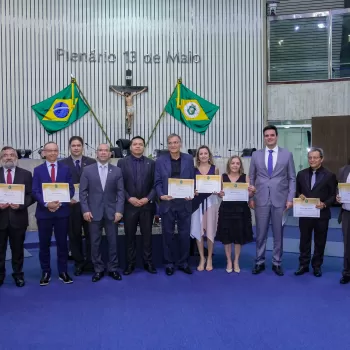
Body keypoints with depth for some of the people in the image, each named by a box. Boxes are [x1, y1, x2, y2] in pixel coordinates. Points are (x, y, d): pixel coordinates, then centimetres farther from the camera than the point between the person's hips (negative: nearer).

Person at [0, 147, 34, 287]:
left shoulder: (26, 174, 2)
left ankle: (18, 274, 27)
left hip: (18, 217, 0)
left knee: (18, 249, 12)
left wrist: (21, 204, -17)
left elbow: (31, 195, -1)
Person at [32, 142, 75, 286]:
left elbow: (71, 189, 1)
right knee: (44, 244, 7)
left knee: (62, 243, 7)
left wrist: (60, 203, -14)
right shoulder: (38, 170, 5)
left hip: (62, 211, 0)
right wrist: (46, 204, -18)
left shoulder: (65, 169, 6)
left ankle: (63, 272, 18)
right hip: (44, 212, 0)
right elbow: (35, 191, -3)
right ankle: (46, 273, 19)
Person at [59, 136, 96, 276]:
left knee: (90, 234, 7)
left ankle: (90, 263, 20)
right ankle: (79, 263, 22)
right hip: (71, 204, 0)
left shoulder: (92, 162, 3)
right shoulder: (62, 164, 2)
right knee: (74, 235, 8)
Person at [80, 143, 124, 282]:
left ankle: (113, 268, 19)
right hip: (94, 212, 0)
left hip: (111, 212, 1)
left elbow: (120, 192, 1)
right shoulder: (87, 170, 2)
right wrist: (85, 210, -8)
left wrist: (119, 210, -8)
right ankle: (98, 269, 19)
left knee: (113, 242, 6)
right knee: (95, 242, 6)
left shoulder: (117, 171, 4)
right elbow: (83, 192, 0)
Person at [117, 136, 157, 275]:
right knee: (130, 236, 6)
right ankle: (130, 263, 17)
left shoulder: (151, 163, 5)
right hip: (129, 205, 0)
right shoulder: (122, 162, 3)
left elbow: (155, 184, 2)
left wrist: (148, 198, -11)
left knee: (147, 235, 7)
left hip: (147, 205, 1)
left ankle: (148, 262, 17)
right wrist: (129, 198, -12)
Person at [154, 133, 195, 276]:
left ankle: (183, 262, 22)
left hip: (184, 203, 1)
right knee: (168, 234, 8)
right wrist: (161, 195, -15)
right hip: (167, 203, -1)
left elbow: (192, 179, 6)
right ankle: (169, 263, 21)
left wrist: (191, 194, -11)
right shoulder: (160, 161, 2)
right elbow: (157, 182, 1)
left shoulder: (188, 159, 5)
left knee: (185, 234, 8)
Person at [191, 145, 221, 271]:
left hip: (211, 201, 0)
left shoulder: (215, 169, 6)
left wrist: (218, 191, -11)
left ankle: (209, 258, 17)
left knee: (210, 230, 3)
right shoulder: (194, 169, 5)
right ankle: (202, 258, 16)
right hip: (198, 201, 0)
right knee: (198, 230, 1)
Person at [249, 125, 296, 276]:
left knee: (278, 233, 7)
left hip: (280, 199, 0)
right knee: (260, 233, 6)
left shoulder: (287, 154, 3)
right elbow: (251, 178, 8)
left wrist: (290, 198, -4)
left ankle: (277, 263, 20)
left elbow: (292, 178, 3)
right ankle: (259, 262, 18)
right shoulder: (256, 155, 6)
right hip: (261, 199, 1)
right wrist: (251, 198, 2)